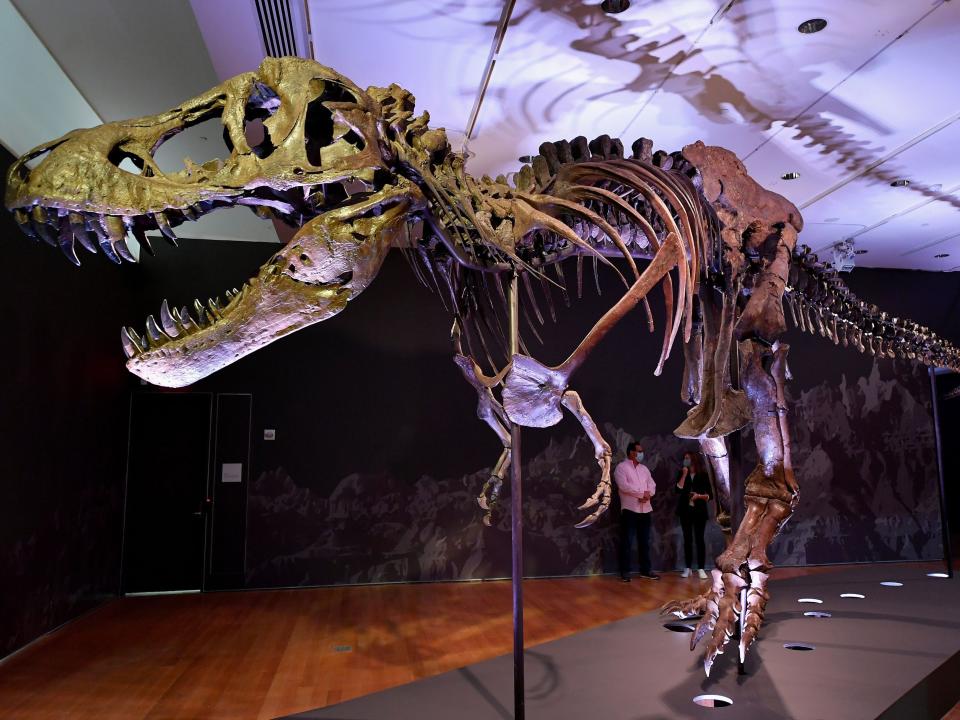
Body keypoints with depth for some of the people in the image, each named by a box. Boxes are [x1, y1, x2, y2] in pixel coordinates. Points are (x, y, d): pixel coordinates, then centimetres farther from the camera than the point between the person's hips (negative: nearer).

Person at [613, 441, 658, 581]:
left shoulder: (644, 468, 17)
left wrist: (648, 494, -12)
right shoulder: (621, 467, -4)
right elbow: (624, 486, -17)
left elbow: (652, 485, 10)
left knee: (644, 541, 11)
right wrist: (642, 493, -13)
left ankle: (645, 570, 19)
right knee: (627, 541, -2)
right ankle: (625, 571, 4)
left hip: (645, 509, 6)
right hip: (629, 509, -6)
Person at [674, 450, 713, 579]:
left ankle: (701, 568, 2)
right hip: (685, 511, 2)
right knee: (687, 539, 5)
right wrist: (684, 475, -13)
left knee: (699, 539, -3)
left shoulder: (703, 475, 0)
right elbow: (677, 490, -10)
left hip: (699, 511, -2)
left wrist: (699, 496, -16)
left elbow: (710, 495, 1)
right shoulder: (682, 474, 5)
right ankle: (687, 568, 11)